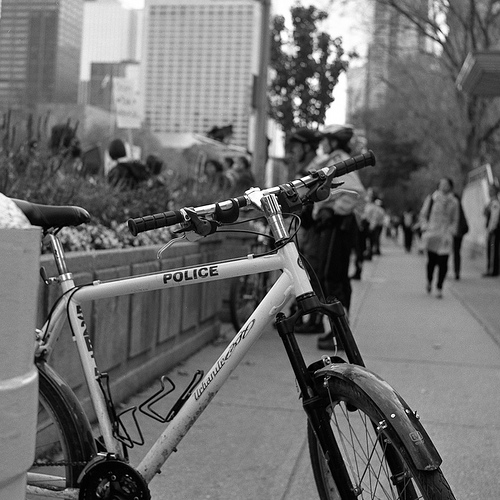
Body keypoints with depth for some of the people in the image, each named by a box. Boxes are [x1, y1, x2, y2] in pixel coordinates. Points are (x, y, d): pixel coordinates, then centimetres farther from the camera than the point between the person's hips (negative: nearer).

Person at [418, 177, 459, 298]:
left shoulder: (454, 202, 8)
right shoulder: (431, 199, 5)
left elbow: (455, 220, 13)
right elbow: (423, 215, 10)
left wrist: (450, 232, 0)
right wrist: (425, 228, -2)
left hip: (445, 236, 1)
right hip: (431, 234, -1)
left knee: (443, 263, -7)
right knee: (432, 260, -4)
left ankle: (439, 288, 2)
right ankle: (429, 281, 25)